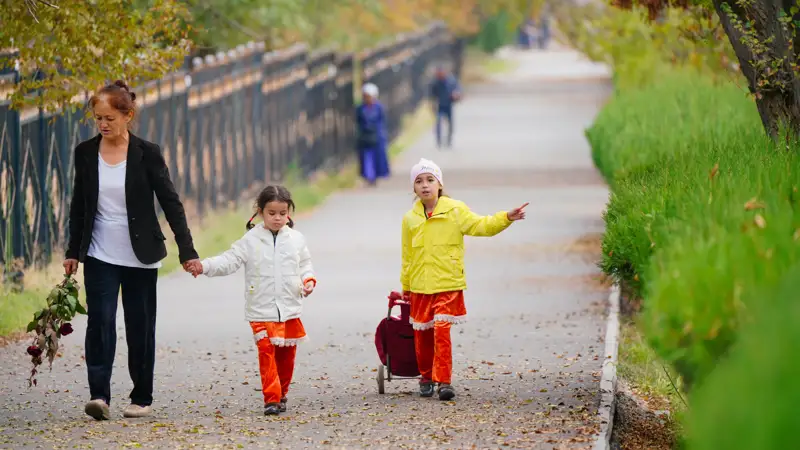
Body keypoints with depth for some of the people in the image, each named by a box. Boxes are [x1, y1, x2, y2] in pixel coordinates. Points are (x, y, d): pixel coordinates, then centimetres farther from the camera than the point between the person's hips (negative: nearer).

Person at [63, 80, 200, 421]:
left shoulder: (147, 154, -7)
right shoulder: (86, 153, 2)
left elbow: (170, 202, -6)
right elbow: (79, 205, 11)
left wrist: (187, 251, -10)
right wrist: (72, 252, 11)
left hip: (140, 257, -1)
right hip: (100, 256, 1)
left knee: (140, 326, 4)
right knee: (101, 320, -13)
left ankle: (142, 398, 15)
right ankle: (99, 395, -19)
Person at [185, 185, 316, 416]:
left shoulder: (295, 239, 5)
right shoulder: (250, 241, -3)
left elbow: (305, 264, 16)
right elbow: (229, 261, -8)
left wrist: (308, 280, -4)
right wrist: (204, 266, -22)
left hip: (290, 310, 3)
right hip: (262, 311, -3)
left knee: (286, 355, 10)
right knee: (267, 353, -12)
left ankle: (282, 395, 26)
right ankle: (271, 399, -12)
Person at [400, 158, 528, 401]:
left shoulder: (455, 210, -1)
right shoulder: (410, 219, 7)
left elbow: (480, 225, -9)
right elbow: (407, 256, 14)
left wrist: (506, 218, -24)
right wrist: (405, 286, 18)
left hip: (447, 284, -3)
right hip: (420, 287, 3)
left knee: (442, 330, -15)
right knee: (422, 333, 9)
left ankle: (443, 381, -12)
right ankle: (426, 377, 28)